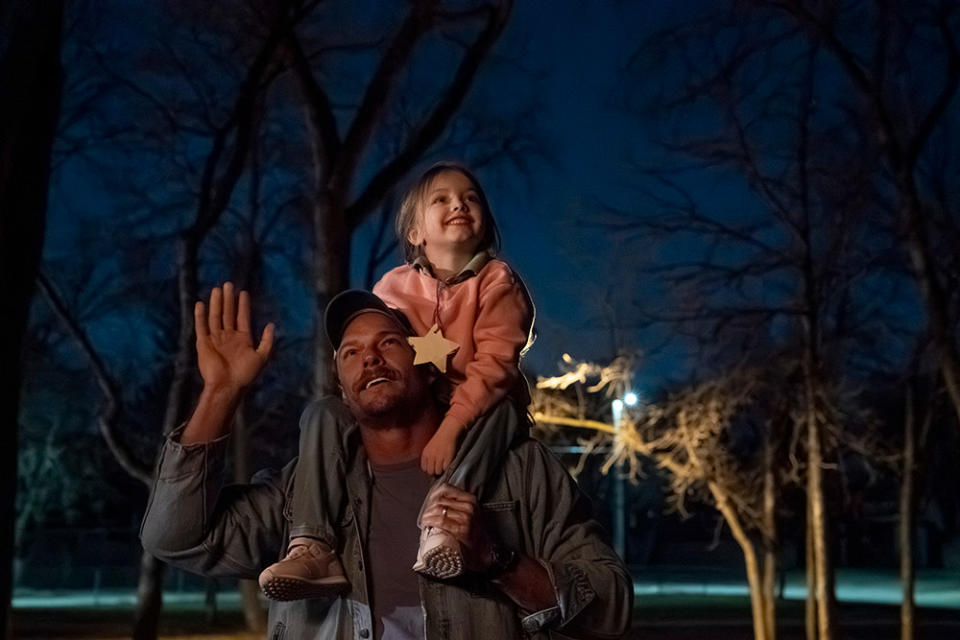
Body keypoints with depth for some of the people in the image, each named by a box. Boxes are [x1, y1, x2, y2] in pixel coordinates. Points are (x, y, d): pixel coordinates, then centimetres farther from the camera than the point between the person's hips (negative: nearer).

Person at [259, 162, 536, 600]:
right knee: (326, 412, -16)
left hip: (475, 411, -3)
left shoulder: (496, 281, -5)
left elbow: (494, 363, -18)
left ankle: (441, 526, -54)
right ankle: (312, 546, -32)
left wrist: (451, 427, -31)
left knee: (504, 410, -36)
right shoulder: (393, 287, 7)